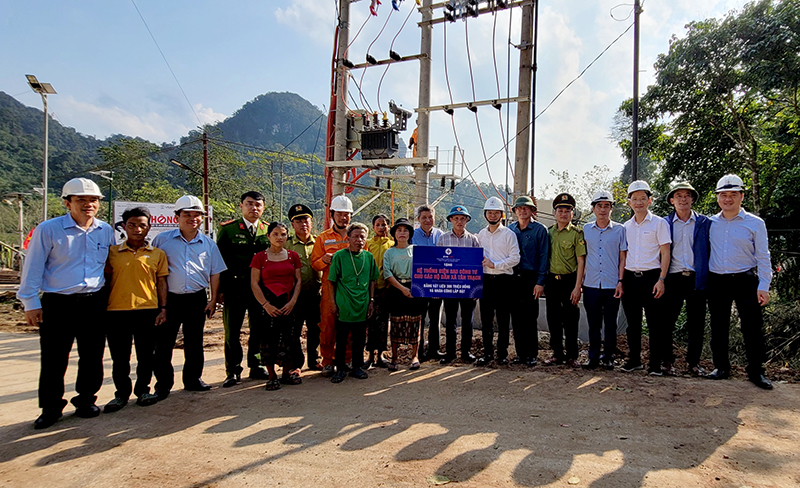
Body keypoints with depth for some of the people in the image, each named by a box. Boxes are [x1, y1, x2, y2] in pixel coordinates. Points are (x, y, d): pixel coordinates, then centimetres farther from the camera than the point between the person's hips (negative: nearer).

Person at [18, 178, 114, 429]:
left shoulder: (106, 231, 6)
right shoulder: (48, 229, -5)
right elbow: (33, 268, -3)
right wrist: (30, 303, -4)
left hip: (94, 303, 3)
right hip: (57, 304, -3)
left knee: (92, 357, 10)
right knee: (54, 360, 4)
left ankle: (86, 399, 28)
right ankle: (51, 408, 20)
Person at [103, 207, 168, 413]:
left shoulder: (157, 254, 7)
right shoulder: (112, 252, 9)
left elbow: (161, 282, 7)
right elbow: (106, 279, 12)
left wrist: (163, 308, 1)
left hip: (148, 310, 0)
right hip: (116, 311, 1)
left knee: (146, 355, 7)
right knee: (119, 357, 9)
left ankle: (143, 390, 24)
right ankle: (122, 393, 23)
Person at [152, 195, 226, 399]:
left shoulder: (208, 243, 7)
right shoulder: (163, 240, 1)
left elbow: (215, 273, 10)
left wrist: (213, 300, 4)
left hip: (197, 299, 2)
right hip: (169, 298, -2)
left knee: (194, 343, 12)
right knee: (163, 343, 0)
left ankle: (193, 379, 25)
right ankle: (163, 384, 12)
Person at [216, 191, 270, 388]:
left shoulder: (268, 230, 8)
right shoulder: (228, 229, 1)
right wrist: (220, 289, -4)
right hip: (235, 289, -2)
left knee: (259, 331, 9)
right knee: (232, 332, 4)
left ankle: (256, 366, 24)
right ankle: (233, 371, 16)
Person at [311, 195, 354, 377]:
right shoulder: (323, 238, 9)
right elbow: (314, 263, 8)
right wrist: (324, 260, -13)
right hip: (330, 286, -1)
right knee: (328, 324, -2)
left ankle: (347, 359, 17)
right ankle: (327, 362, 9)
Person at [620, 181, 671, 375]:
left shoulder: (659, 223, 0)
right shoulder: (626, 227, 12)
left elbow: (665, 254, -3)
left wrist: (661, 280, -12)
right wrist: (621, 280, 7)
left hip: (651, 277, -4)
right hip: (630, 278, 4)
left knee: (655, 323, 0)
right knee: (633, 323, 9)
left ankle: (655, 364, 9)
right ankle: (634, 360, 20)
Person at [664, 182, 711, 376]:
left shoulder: (705, 223, 8)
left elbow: (710, 252, 7)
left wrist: (710, 279, -1)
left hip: (697, 279, 1)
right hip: (673, 279, 0)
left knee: (696, 323, 6)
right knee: (667, 322, 1)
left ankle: (694, 362, 20)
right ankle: (667, 360, 14)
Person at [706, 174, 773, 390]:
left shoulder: (755, 224, 0)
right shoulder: (710, 224, 6)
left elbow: (763, 257, 1)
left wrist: (763, 286, -6)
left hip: (745, 281, -2)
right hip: (716, 282, 2)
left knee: (752, 327, -1)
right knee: (718, 327, 9)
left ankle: (756, 371, 13)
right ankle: (721, 367, 22)